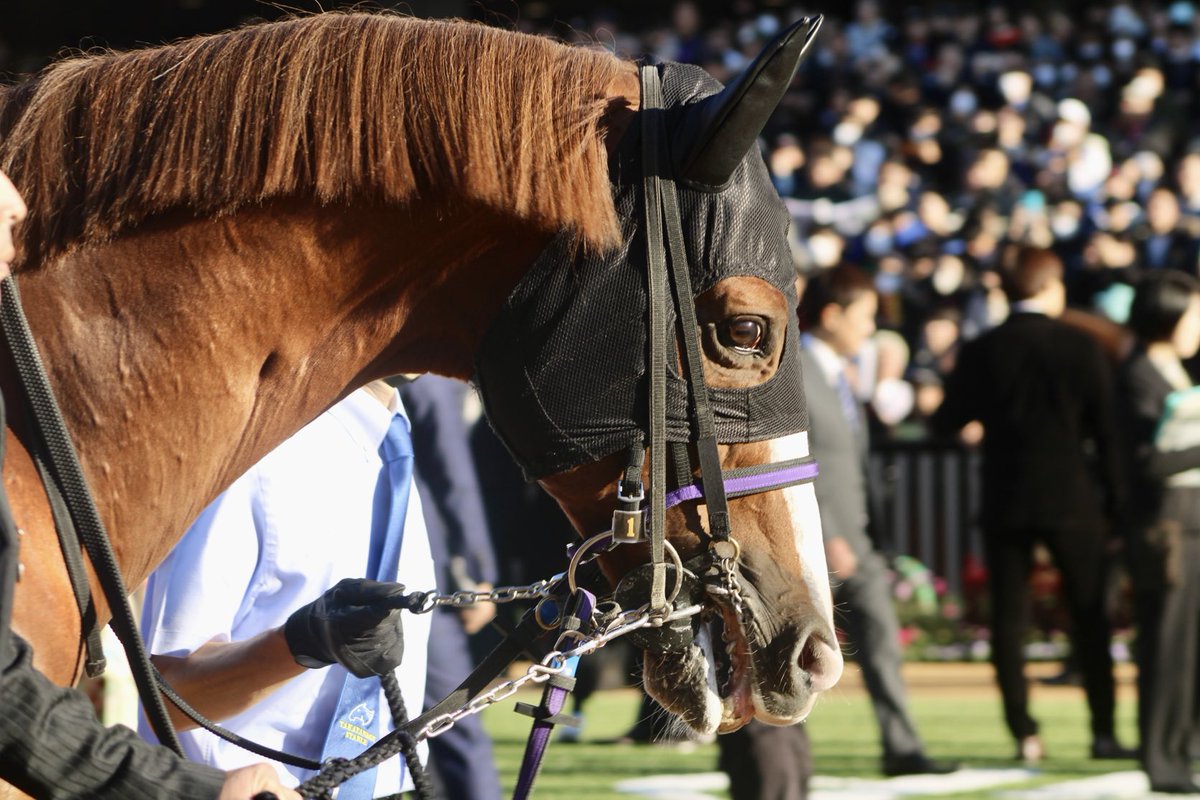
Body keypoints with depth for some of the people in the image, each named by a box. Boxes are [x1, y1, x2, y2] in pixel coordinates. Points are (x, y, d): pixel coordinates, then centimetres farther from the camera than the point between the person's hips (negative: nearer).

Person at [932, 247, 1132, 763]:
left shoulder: (981, 352, -3)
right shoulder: (1081, 347, -5)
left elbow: (945, 422, 2)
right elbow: (1106, 430, -4)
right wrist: (1115, 502, 4)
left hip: (1005, 502, 1)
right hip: (1070, 500, -1)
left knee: (1009, 620, 5)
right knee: (1090, 618, 7)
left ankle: (1024, 734, 0)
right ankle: (1103, 732, 7)